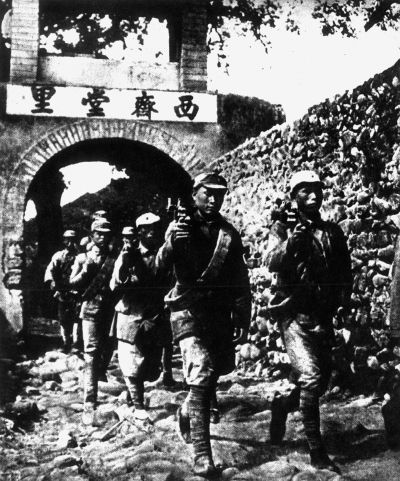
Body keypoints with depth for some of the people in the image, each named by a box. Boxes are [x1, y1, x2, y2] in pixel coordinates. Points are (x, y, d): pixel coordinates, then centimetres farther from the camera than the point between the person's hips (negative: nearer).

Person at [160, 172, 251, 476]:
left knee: (212, 376, 13)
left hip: (220, 314, 5)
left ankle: (188, 412, 44)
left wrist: (243, 321, 8)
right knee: (201, 376, -15)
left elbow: (241, 282, 11)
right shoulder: (181, 227, 0)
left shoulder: (229, 233, 9)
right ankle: (202, 454, -13)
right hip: (189, 311, -4)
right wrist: (171, 244, -34)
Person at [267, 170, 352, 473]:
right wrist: (292, 240, -32)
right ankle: (317, 452, -8)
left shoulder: (333, 232, 12)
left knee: (322, 382, 9)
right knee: (310, 377, -16)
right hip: (296, 314, -5)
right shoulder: (287, 229, -1)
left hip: (323, 317, 5)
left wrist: (344, 298, 1)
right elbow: (274, 264, -17)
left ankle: (283, 405, 38)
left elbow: (345, 271, 17)